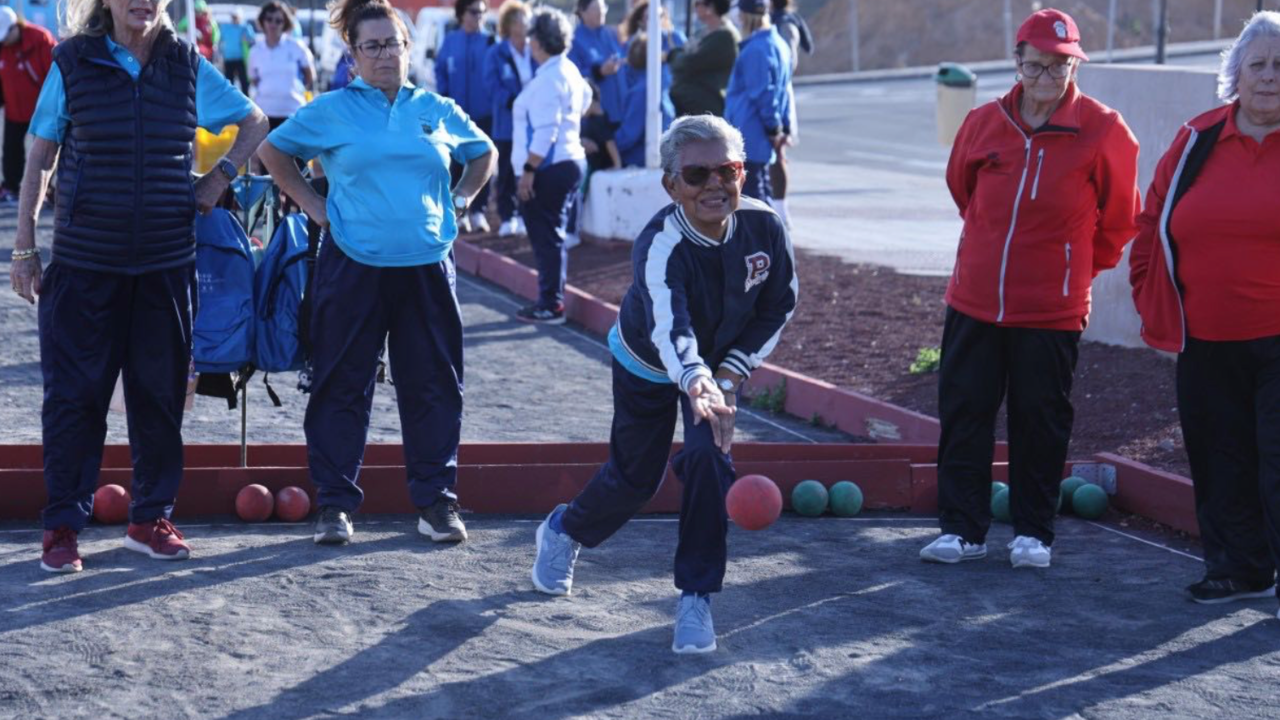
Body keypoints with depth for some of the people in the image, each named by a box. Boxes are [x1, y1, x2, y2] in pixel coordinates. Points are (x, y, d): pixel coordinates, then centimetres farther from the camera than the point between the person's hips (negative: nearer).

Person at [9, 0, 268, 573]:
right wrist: (24, 246, -1)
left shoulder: (187, 67, 4)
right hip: (83, 263, -2)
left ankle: (151, 519, 20)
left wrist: (220, 178, 6)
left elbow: (254, 123, 19)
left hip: (166, 265, 2)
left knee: (160, 394, 8)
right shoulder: (73, 64, -1)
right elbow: (39, 159, 1)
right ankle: (62, 526, 9)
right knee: (74, 394, -1)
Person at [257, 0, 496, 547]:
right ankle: (334, 503, 9)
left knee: (433, 387, 5)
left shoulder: (437, 111, 9)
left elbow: (484, 154, 25)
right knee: (342, 388, 1)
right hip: (353, 269, -2)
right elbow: (273, 151, 12)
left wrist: (459, 202, 12)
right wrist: (311, 204, 4)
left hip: (426, 269, 2)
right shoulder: (331, 111, 2)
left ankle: (436, 500, 15)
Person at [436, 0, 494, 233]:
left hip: (484, 112, -1)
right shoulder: (450, 41, 2)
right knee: (458, 162, 4)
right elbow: (440, 72, 7)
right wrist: (445, 101, -1)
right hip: (457, 113, 1)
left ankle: (478, 211, 5)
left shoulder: (489, 41, -1)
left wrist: (495, 101, -9)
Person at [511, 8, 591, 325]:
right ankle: (551, 301, 23)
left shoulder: (548, 78, -18)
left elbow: (545, 131, -23)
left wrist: (528, 170, -22)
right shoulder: (570, 71, 12)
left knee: (546, 236, -4)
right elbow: (585, 98, 32)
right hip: (570, 161, 10)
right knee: (553, 235, 16)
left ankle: (551, 306, -1)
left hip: (548, 168, -10)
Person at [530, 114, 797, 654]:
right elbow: (669, 327, -56)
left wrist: (730, 375, -17)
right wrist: (698, 386, -75)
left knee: (709, 457, -19)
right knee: (635, 476, 10)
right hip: (647, 363, -2)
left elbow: (779, 307, -9)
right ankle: (563, 532, 44)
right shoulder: (661, 246, -39)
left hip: (722, 363, 2)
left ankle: (696, 598, -6)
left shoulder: (764, 227, -26)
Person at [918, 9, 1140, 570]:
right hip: (974, 302, 3)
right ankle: (962, 529, 14)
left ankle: (1033, 532, 17)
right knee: (963, 415, 5)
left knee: (1040, 421, 5)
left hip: (1051, 308, -3)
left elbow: (1120, 217, 6)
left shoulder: (1102, 131, -7)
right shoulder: (984, 123, 1)